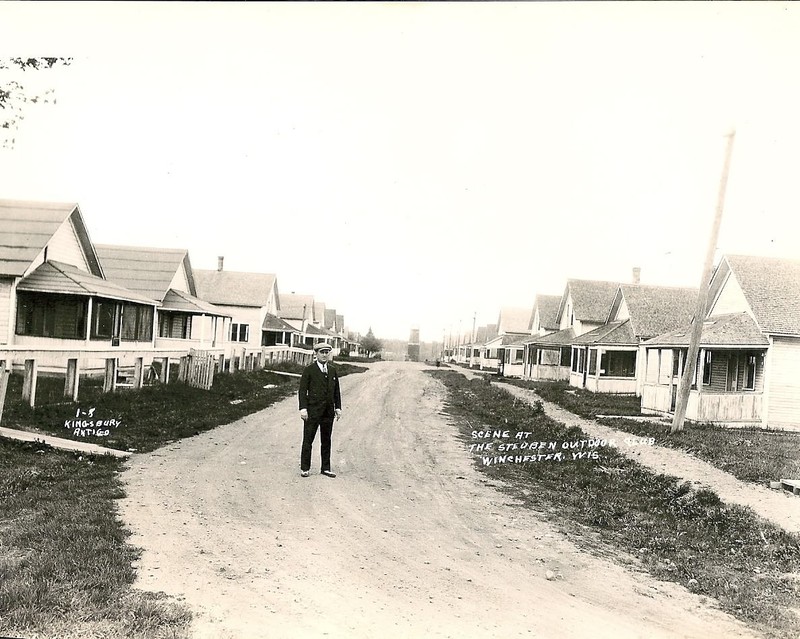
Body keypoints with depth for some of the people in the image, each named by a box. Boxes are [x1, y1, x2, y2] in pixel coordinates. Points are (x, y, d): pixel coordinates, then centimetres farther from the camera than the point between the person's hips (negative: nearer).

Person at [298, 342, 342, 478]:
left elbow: (336, 390, 15)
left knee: (326, 441, 10)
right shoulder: (309, 370, -3)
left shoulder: (333, 370, 11)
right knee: (308, 440, 1)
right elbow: (302, 390, -6)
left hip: (328, 412, 4)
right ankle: (305, 468, 11)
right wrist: (303, 408, -14)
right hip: (313, 411, -4)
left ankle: (326, 468, 18)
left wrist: (338, 407, 8)